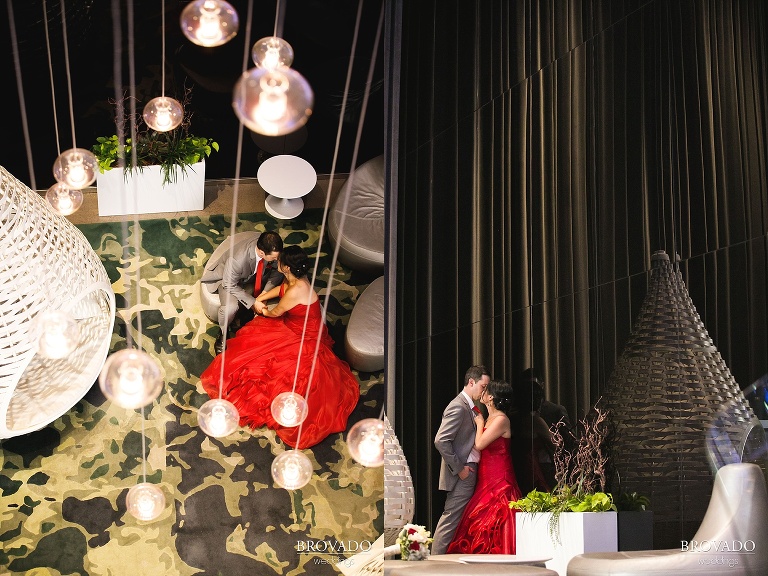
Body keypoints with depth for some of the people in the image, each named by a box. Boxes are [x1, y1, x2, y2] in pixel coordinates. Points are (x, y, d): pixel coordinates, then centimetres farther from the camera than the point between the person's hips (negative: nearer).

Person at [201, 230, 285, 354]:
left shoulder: (268, 245, -29)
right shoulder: (237, 260, -43)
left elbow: (278, 269, -11)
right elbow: (230, 286, -26)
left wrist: (265, 292, -23)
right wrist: (253, 303, -28)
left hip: (254, 275, 6)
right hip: (230, 280, -6)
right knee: (230, 307, -34)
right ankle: (223, 333, 1)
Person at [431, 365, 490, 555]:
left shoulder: (470, 407, 15)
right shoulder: (458, 407, -16)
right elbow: (441, 441, -24)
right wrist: (458, 468, -19)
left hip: (469, 470, 10)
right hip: (462, 474, -10)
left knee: (454, 518, 14)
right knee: (451, 518, -7)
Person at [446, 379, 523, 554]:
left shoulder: (501, 420, -15)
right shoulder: (490, 418, 13)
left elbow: (479, 444, -17)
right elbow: (480, 445, 13)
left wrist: (480, 423, -4)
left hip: (499, 481, -9)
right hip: (487, 480, 9)